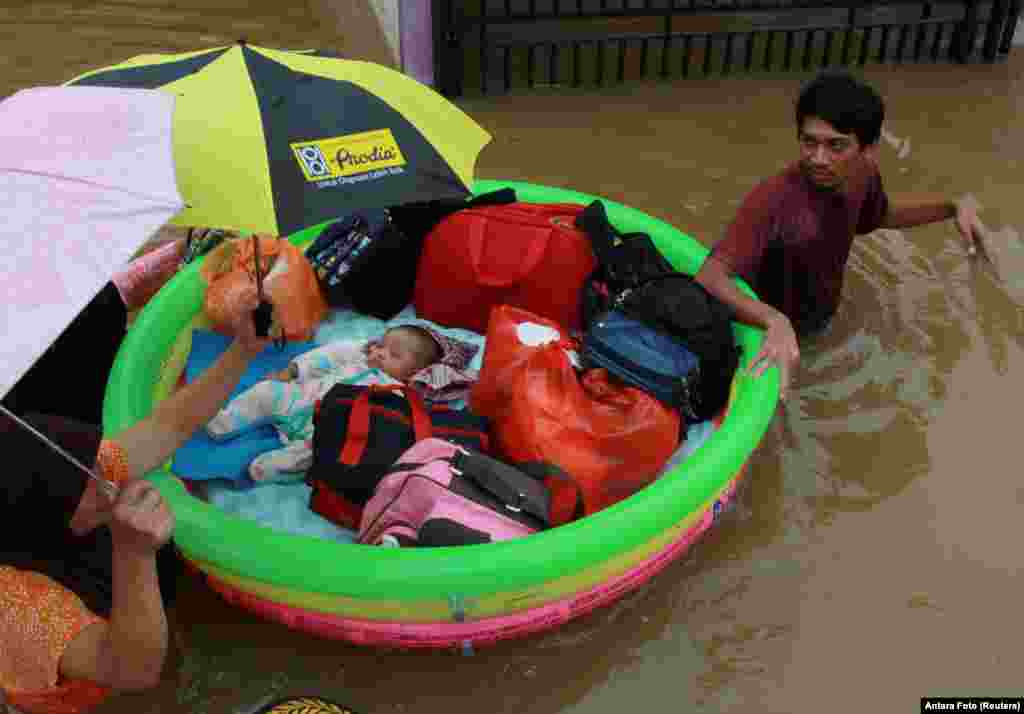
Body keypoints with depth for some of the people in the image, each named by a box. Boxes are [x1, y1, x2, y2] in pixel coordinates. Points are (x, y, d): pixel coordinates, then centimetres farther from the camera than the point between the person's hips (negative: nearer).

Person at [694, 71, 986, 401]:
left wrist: (953, 207, -6)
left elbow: (883, 214, 8)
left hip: (819, 315, 6)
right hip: (770, 332, -6)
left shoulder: (862, 176, -18)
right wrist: (774, 320, -64)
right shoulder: (773, 200, -40)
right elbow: (709, 278, -48)